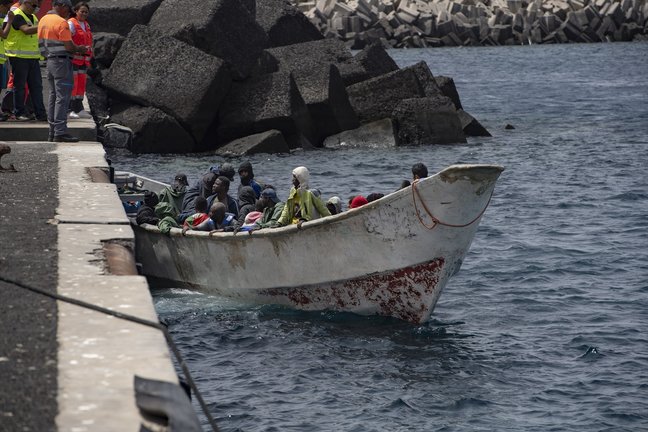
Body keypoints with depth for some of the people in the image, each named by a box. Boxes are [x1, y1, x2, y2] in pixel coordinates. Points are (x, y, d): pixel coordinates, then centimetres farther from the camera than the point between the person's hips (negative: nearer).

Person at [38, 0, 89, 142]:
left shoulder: (43, 20, 13)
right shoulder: (61, 22, -14)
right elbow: (69, 46, -17)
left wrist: (74, 51, 14)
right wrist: (79, 49, 3)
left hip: (49, 60, 9)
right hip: (61, 61, -9)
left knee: (53, 96, 13)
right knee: (62, 97, -8)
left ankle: (52, 132, 14)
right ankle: (60, 132, -12)